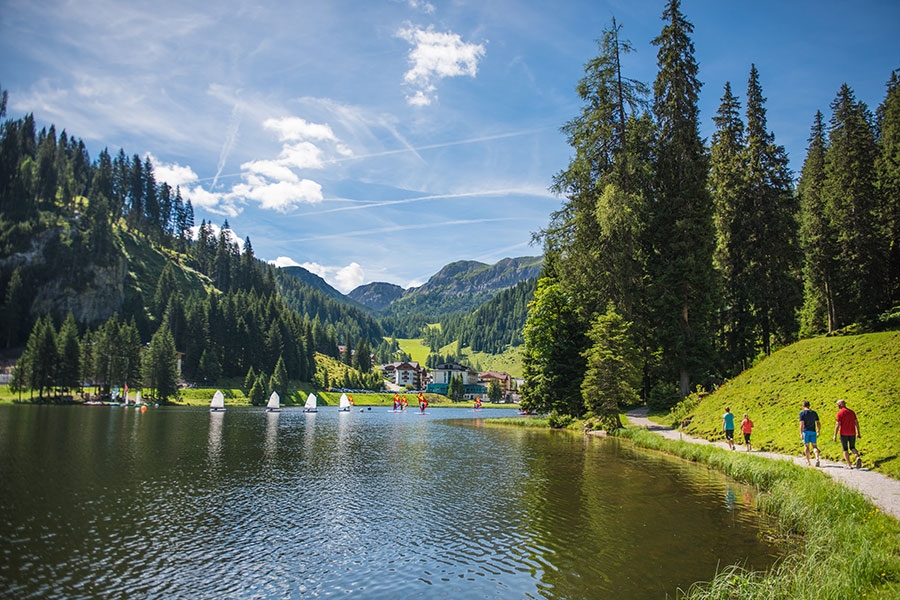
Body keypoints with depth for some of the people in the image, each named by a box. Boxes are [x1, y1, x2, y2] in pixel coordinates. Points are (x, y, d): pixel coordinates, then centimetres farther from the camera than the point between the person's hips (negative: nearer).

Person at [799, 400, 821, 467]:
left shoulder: (802, 413, -5)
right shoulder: (814, 413, 7)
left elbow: (801, 424, -12)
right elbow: (818, 423, 7)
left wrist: (801, 433, -11)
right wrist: (818, 431, 17)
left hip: (806, 431, -3)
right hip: (813, 431, 3)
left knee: (806, 446, 6)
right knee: (814, 446, 6)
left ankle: (808, 461, 9)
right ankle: (817, 459, -14)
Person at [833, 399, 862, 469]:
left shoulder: (840, 413, -10)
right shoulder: (852, 412, 7)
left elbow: (837, 424, -13)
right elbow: (856, 423, 6)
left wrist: (835, 435, -9)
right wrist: (858, 433, 12)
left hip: (844, 433, -5)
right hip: (852, 433, 5)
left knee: (845, 449, 6)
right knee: (852, 447, 17)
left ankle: (849, 465, 4)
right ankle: (858, 457, -12)